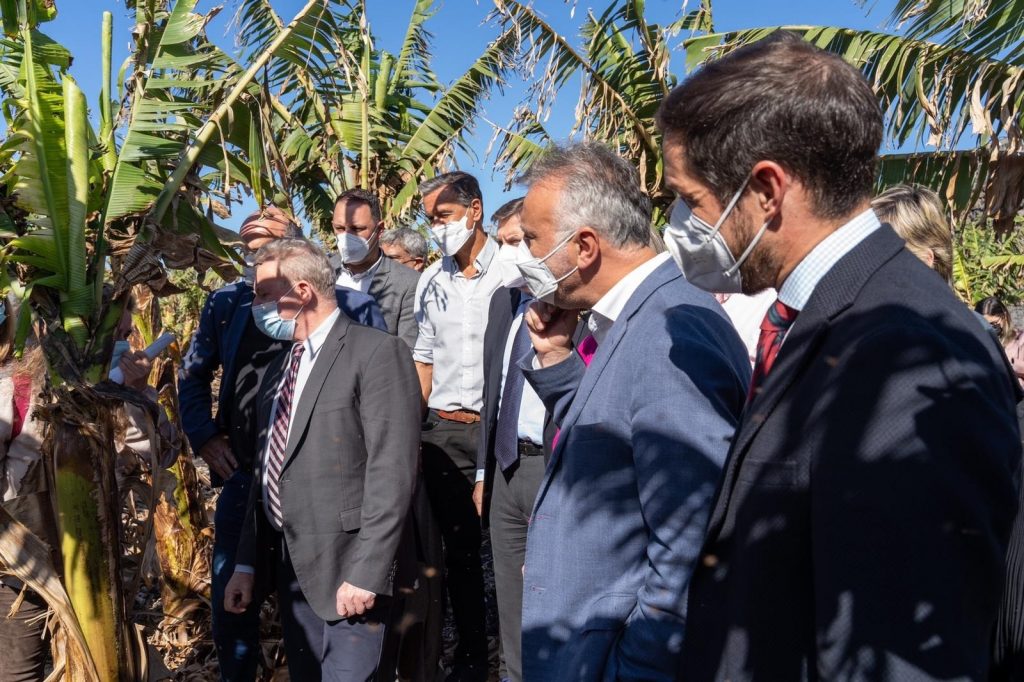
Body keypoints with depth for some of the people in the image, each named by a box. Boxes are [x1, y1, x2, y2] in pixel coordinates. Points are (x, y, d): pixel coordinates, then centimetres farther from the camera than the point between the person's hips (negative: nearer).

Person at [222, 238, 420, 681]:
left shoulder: (376, 352, -11)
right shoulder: (278, 369, 15)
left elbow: (392, 472, -18)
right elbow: (267, 471, 17)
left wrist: (366, 573, -20)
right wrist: (247, 563, 13)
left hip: (348, 567, -7)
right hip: (289, 565, 8)